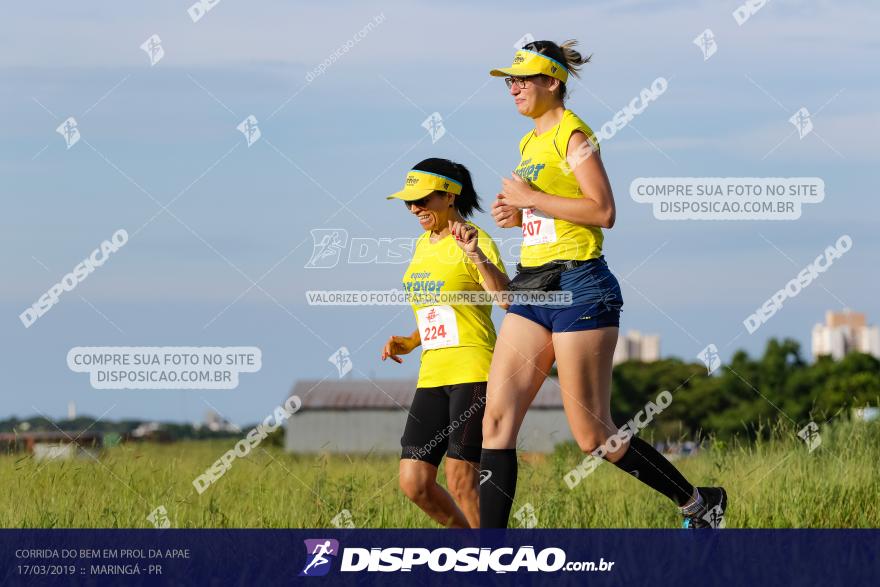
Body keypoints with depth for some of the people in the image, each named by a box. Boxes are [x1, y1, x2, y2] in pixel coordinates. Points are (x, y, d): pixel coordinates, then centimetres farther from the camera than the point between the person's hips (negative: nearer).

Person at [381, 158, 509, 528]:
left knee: (460, 478, -15)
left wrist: (477, 255, -37)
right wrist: (408, 344, 13)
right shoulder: (423, 245, 18)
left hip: (475, 372, -8)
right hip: (432, 375, 8)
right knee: (414, 483, 0)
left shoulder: (476, 241, -7)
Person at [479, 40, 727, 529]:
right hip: (532, 287, 9)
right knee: (497, 417, -4)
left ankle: (699, 502, 13)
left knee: (593, 435, -4)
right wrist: (516, 213, 10)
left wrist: (530, 198, -16)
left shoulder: (573, 135, -9)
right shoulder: (530, 143, 18)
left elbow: (603, 211, -18)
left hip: (578, 286, -9)